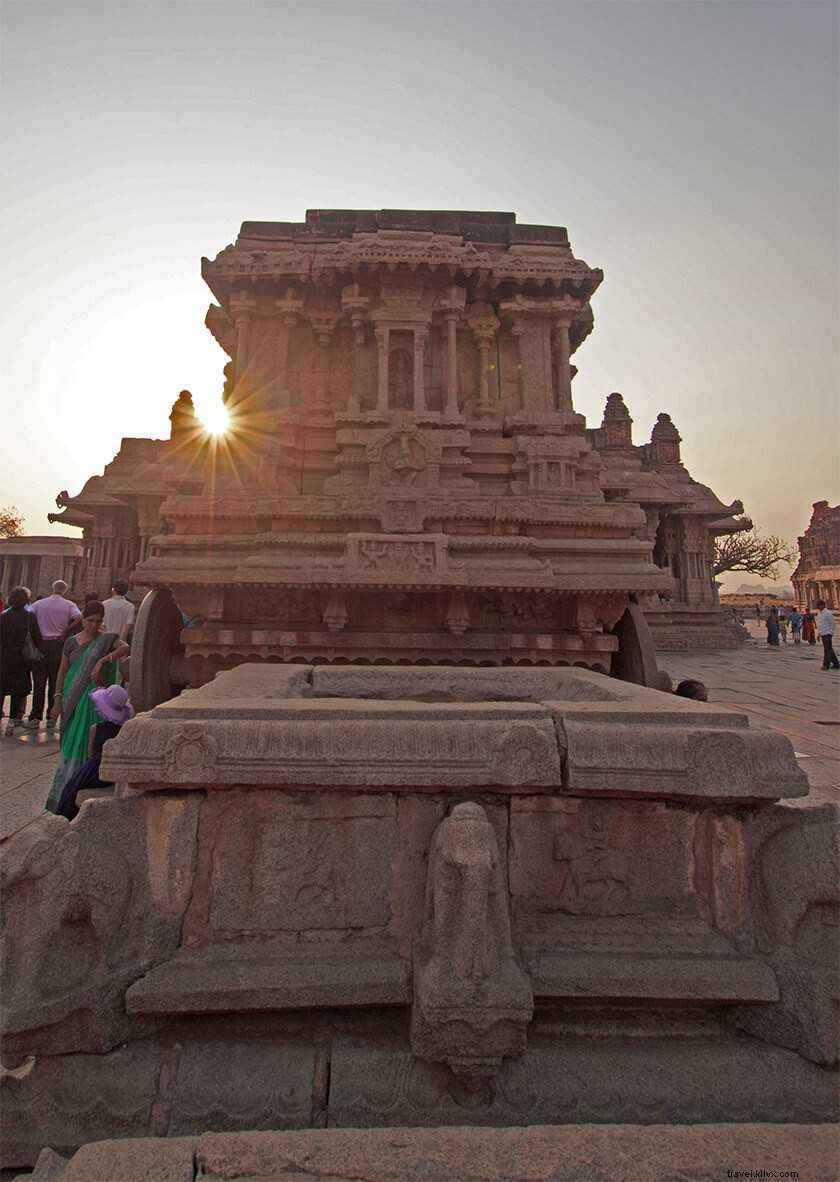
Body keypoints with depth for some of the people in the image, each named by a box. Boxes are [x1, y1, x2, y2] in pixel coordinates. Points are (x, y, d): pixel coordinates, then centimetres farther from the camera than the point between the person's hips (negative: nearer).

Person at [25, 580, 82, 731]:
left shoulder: (39, 604, 4)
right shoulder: (69, 605, -2)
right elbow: (79, 618, -18)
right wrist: (66, 632, -6)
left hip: (41, 644, 1)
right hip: (58, 644, -1)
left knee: (39, 682, 5)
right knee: (56, 682, 6)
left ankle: (35, 718, 6)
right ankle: (51, 717, 9)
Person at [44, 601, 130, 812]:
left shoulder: (106, 640, -1)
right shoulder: (71, 642, 8)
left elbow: (126, 648, -22)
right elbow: (62, 672, 10)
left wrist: (102, 661, -31)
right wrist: (57, 701, 4)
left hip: (93, 698, -2)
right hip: (72, 698, 3)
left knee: (86, 741, -4)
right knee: (71, 742, 6)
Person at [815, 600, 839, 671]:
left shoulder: (828, 613, -13)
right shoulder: (819, 613, 12)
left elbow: (833, 624, -11)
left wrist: (831, 633, -14)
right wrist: (818, 634, 16)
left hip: (827, 634, -8)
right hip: (822, 634, 8)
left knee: (827, 650, -5)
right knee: (830, 649, 13)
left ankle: (826, 665, -3)